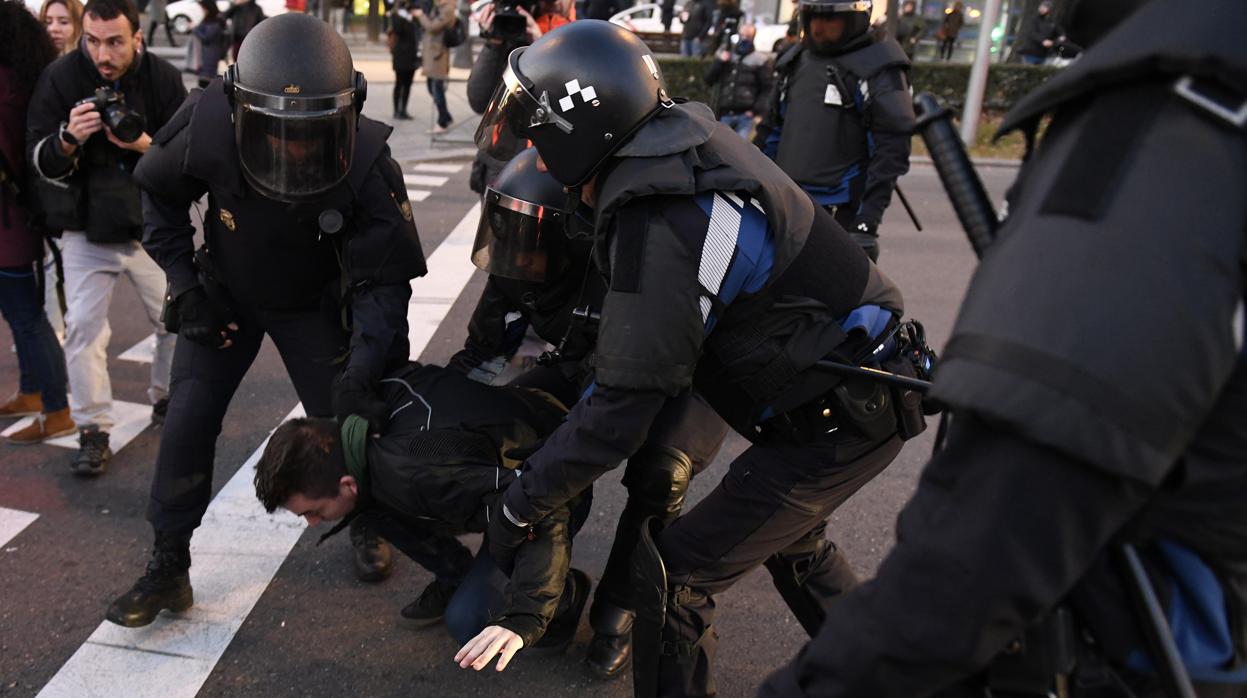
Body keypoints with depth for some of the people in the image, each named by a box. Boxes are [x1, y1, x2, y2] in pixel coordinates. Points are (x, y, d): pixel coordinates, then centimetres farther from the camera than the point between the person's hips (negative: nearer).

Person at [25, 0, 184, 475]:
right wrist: (69, 139, -26)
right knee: (83, 326, -5)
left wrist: (146, 145, -24)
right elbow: (41, 162, -5)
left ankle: (166, 401, 34)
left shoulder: (163, 78, -6)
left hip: (155, 226, 1)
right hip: (87, 228, -1)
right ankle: (93, 433, 7)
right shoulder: (60, 78, -7)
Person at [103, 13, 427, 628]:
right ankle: (167, 568, 13)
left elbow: (384, 280, -29)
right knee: (188, 422, -4)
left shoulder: (367, 166, -33)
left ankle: (366, 522, 31)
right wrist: (183, 282, -12)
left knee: (342, 419, 1)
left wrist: (362, 372, -42)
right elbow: (159, 191, -7)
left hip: (314, 305, -1)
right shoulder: (208, 126, -29)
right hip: (224, 294, 1)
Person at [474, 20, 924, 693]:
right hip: (864, 380, 10)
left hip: (838, 423, -10)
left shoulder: (662, 231, -28)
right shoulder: (686, 136, 0)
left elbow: (619, 414, -24)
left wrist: (517, 506, -12)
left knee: (673, 574, -4)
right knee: (783, 531, 32)